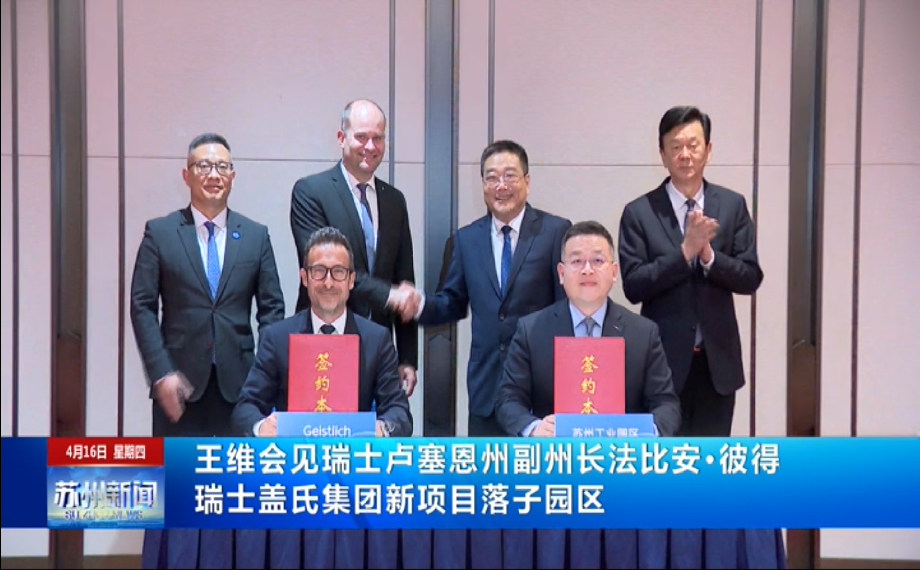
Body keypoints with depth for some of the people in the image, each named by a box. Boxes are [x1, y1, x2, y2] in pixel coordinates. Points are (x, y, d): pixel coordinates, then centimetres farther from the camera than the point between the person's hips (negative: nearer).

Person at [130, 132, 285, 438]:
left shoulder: (256, 235, 8)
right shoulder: (159, 232, 4)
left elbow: (272, 309, 8)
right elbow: (143, 307, 1)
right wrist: (161, 373, -9)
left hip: (239, 381, 1)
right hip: (180, 382, -1)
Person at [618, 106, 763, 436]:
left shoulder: (732, 205, 4)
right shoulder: (639, 212, -2)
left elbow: (751, 279, 0)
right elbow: (633, 286, -10)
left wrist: (708, 254, -17)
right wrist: (685, 251, -20)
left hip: (717, 359, 2)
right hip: (664, 359, -2)